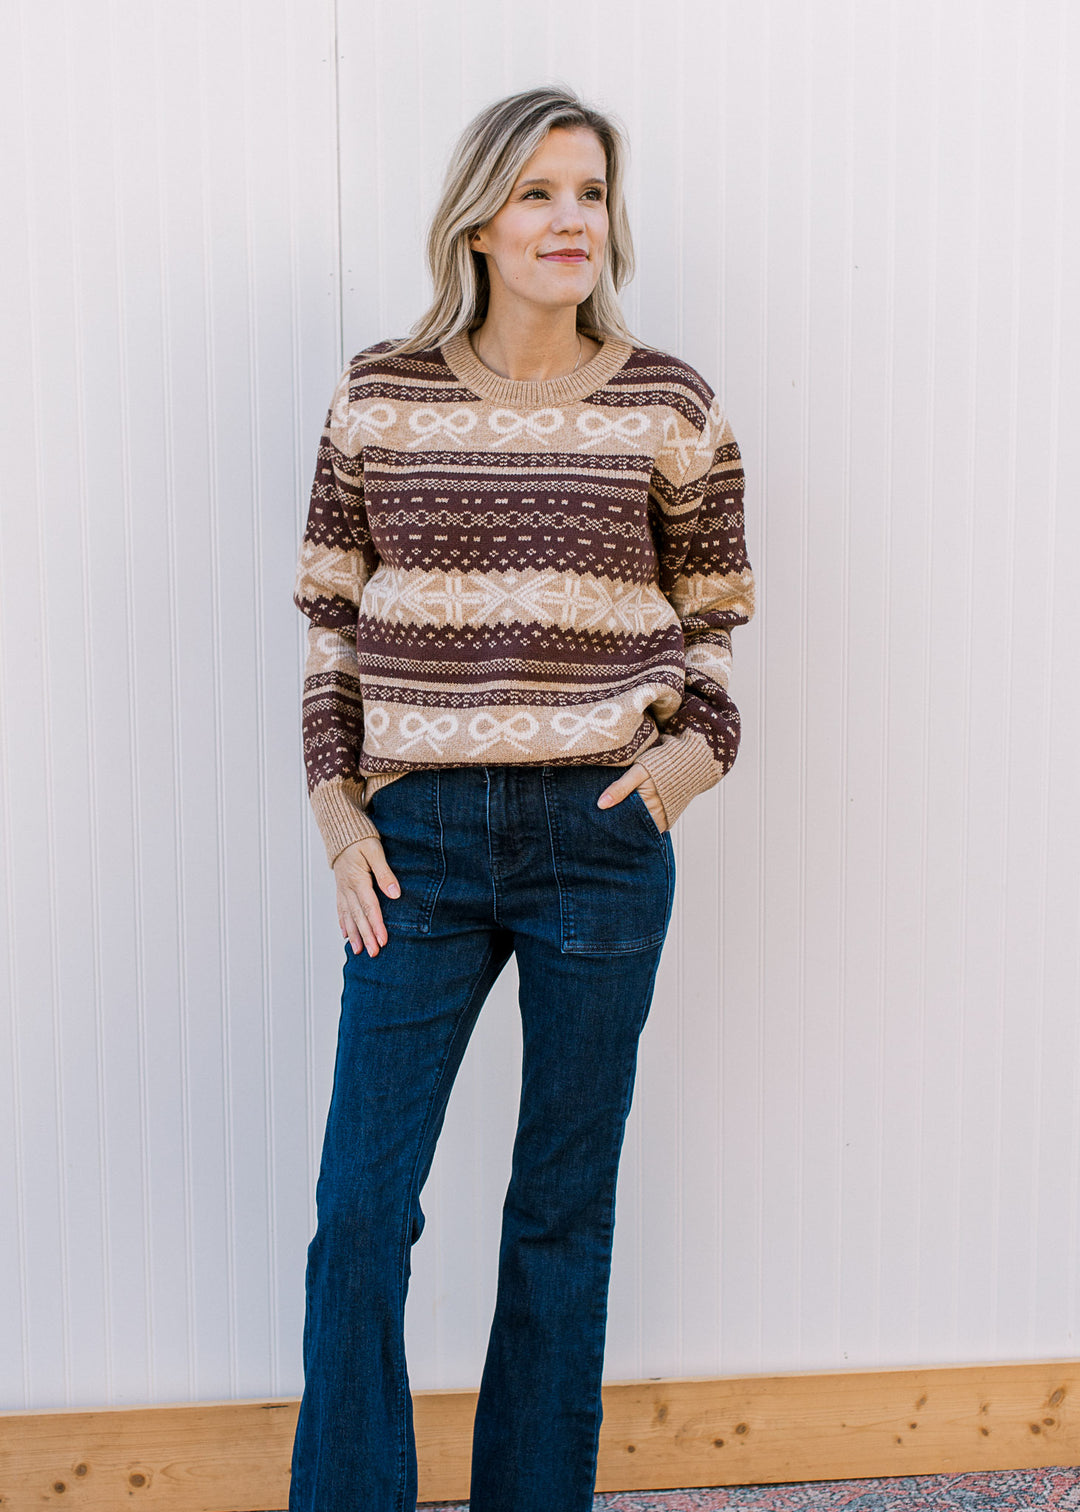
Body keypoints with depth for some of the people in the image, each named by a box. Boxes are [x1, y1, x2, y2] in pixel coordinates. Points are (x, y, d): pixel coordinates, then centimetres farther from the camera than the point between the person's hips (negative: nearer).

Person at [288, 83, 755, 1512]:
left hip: (603, 838, 0)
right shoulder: (379, 393, 3)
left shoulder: (670, 406, 2)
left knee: (564, 1213, 11)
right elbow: (331, 613, 8)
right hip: (419, 839, 0)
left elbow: (711, 621, 10)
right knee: (360, 1209, 1)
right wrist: (338, 805, -1)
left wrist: (697, 749, -9)